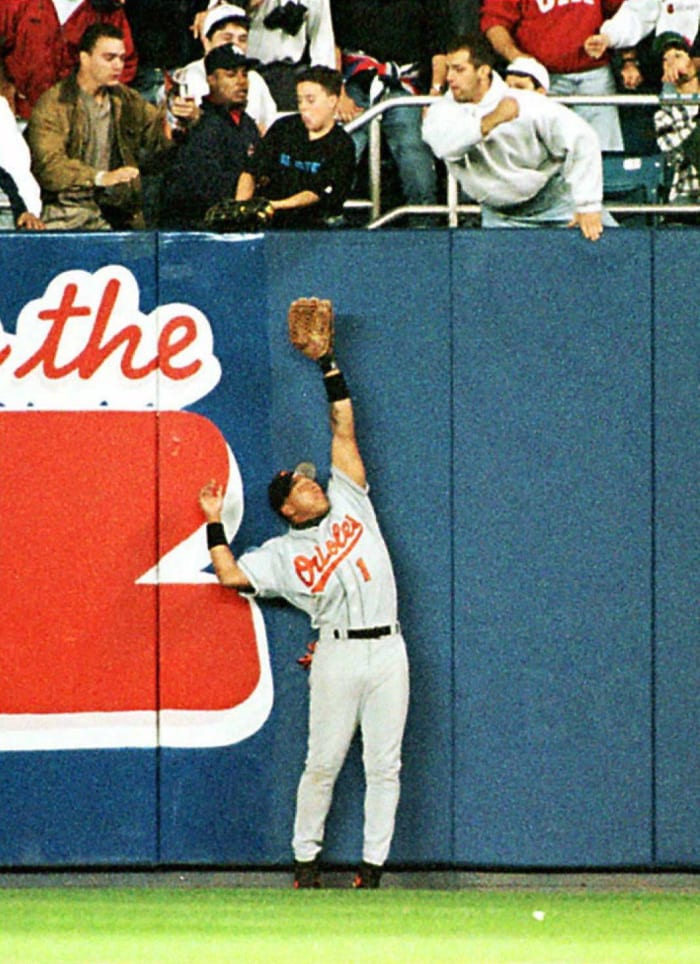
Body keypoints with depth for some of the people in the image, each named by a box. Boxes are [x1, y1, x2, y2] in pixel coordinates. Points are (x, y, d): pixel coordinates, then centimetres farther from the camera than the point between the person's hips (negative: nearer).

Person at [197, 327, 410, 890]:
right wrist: (215, 524, 0)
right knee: (323, 763, -1)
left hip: (387, 650, 2)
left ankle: (373, 863, 5)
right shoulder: (283, 553, 8)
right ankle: (306, 858, 10)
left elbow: (344, 433, 15)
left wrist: (330, 369, 11)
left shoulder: (349, 502, 14)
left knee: (384, 764, 1)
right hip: (338, 654, -2)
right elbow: (232, 575, -3)